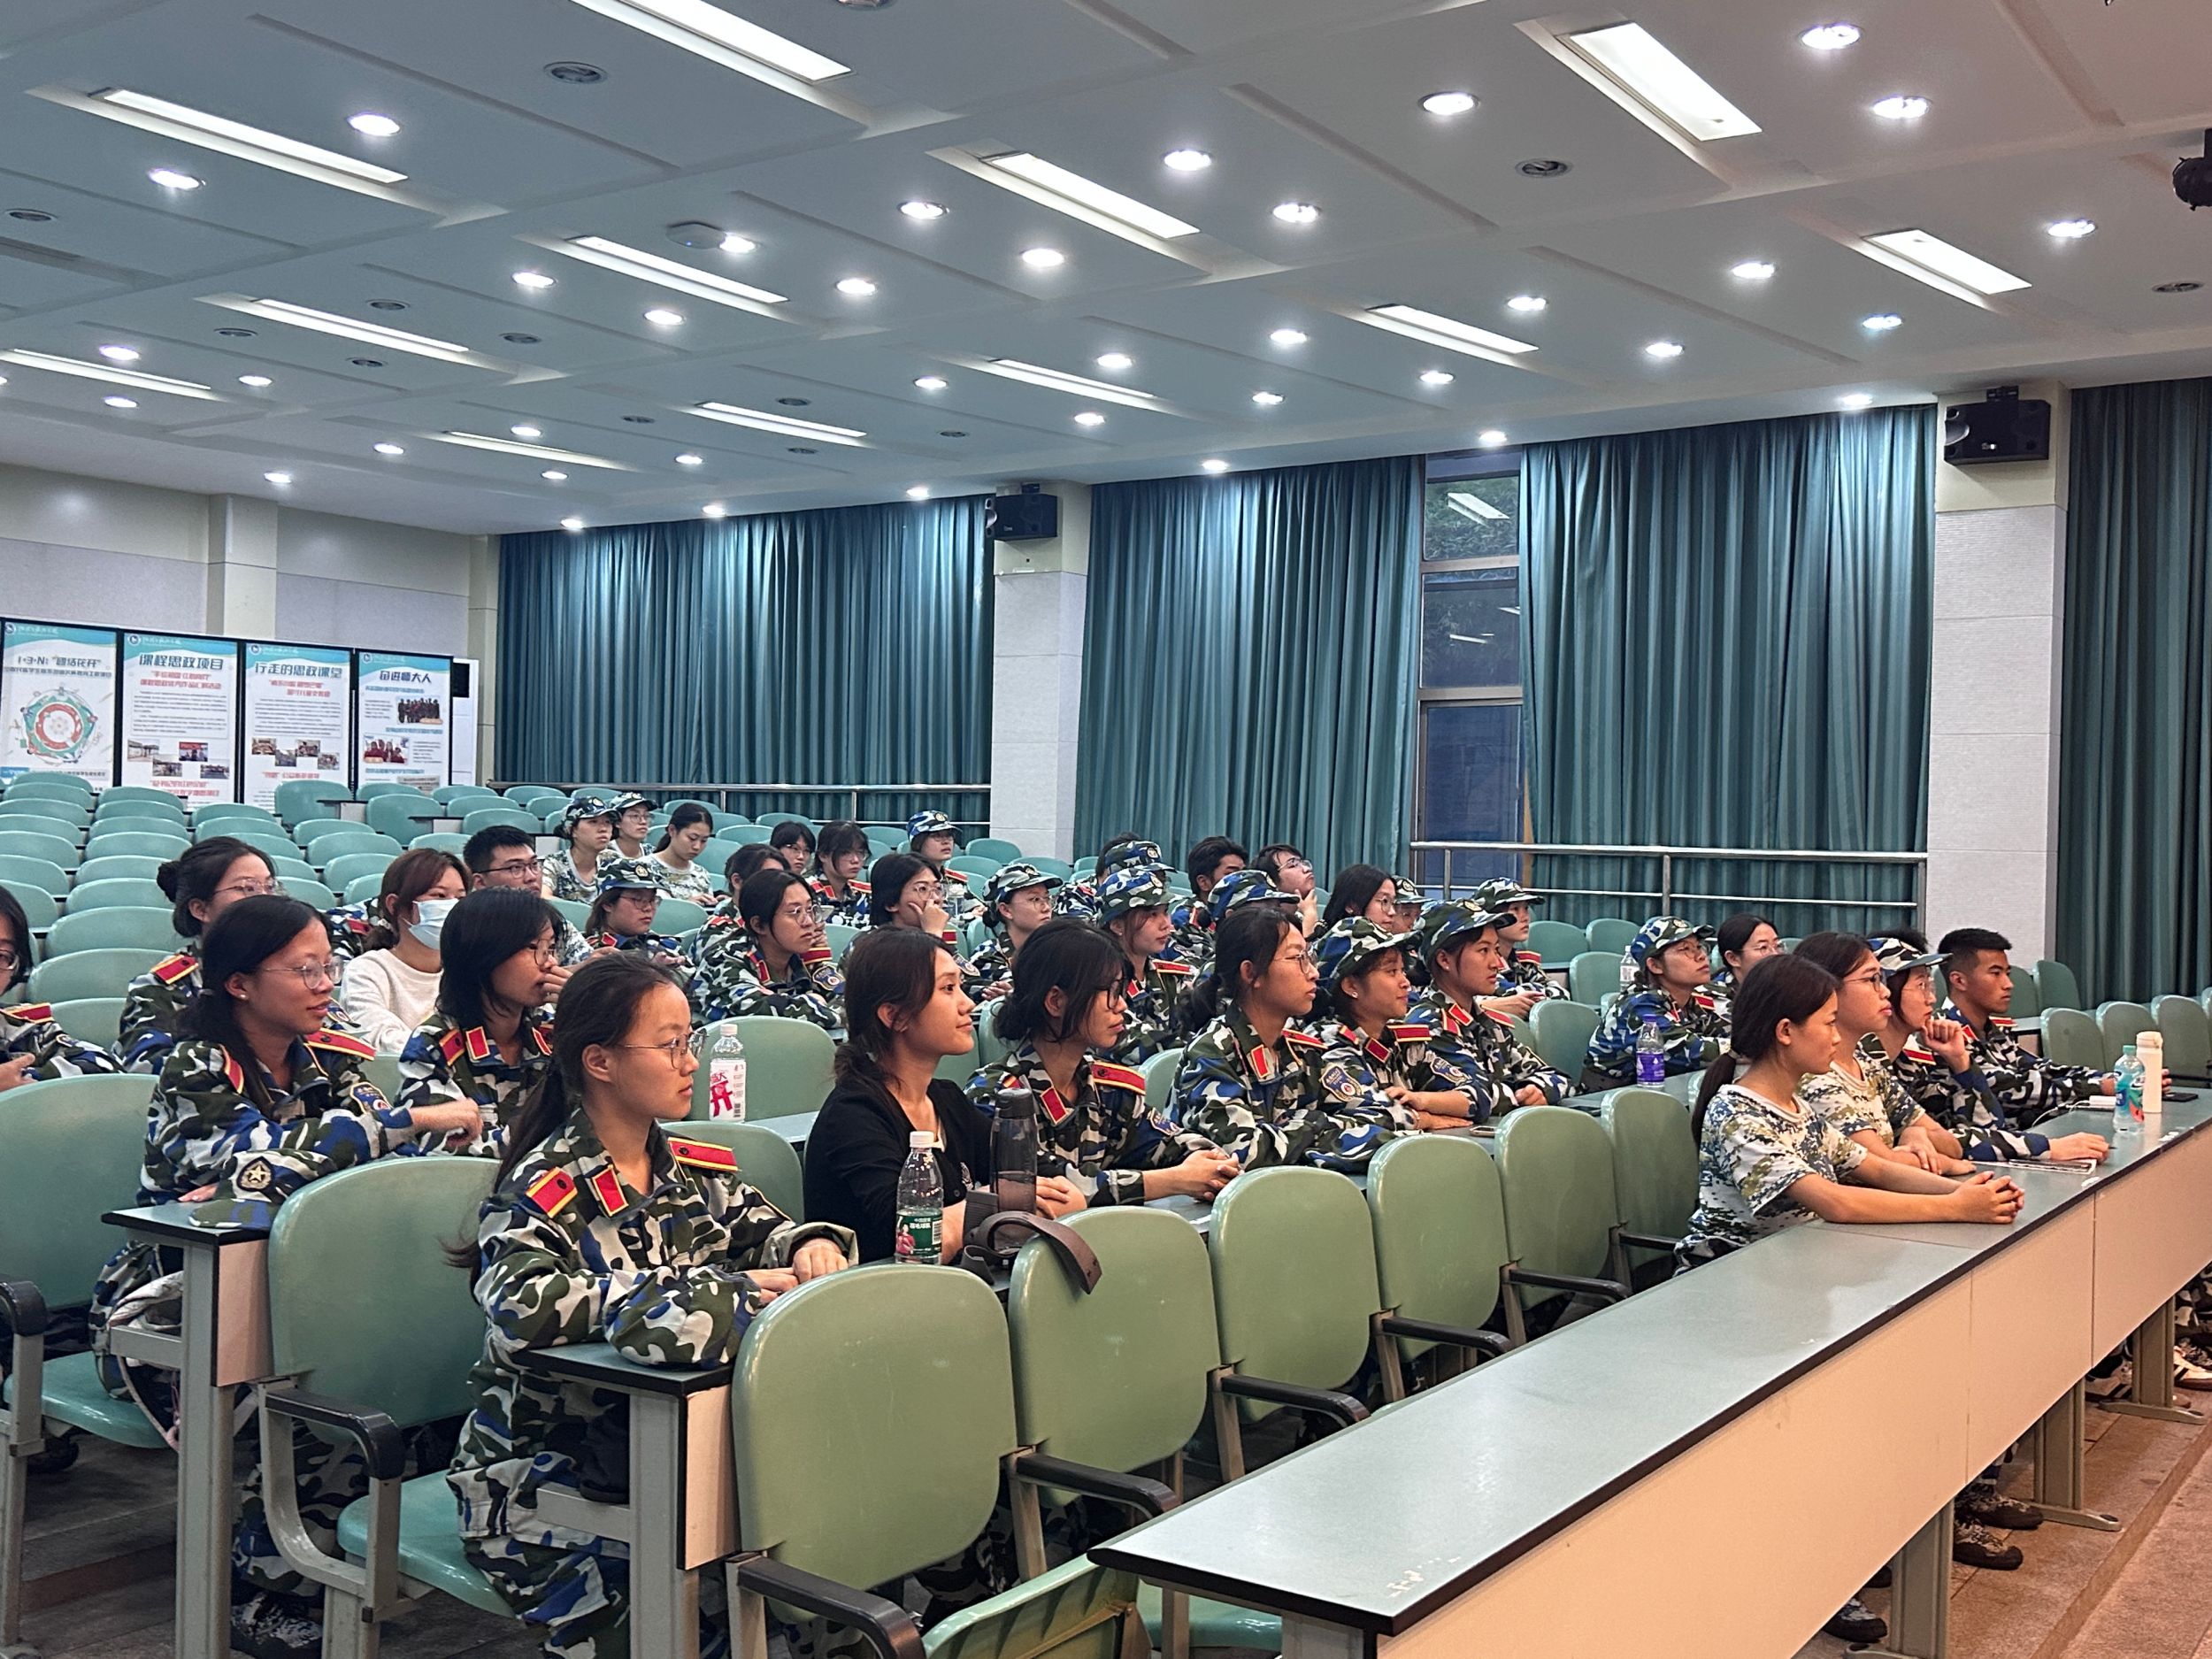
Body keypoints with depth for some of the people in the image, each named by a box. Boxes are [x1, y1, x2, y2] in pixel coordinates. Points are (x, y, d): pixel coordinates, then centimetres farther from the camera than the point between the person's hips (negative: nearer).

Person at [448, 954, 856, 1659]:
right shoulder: (543, 1191, -13)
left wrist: (812, 1244, -11)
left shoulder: (697, 1170, 9)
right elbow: (520, 1311, -30)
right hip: (550, 1469, -5)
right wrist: (717, 1287, -27)